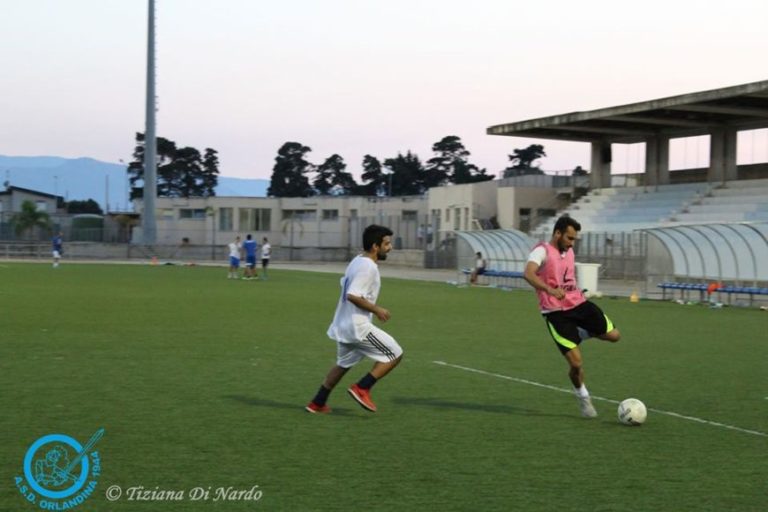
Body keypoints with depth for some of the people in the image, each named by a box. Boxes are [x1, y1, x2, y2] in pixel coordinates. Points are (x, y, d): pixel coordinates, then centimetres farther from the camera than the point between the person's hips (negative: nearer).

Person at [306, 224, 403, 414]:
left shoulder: (357, 261, 13)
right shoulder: (368, 267, -18)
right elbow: (353, 295, -27)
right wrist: (376, 309, -18)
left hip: (343, 325, 10)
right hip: (357, 326, -10)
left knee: (343, 364, 27)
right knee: (394, 354, -2)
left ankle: (317, 404, 28)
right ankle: (362, 389, -2)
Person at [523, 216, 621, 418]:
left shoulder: (569, 251, 13)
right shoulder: (542, 251, -12)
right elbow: (528, 274, -32)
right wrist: (550, 290, -45)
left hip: (578, 303, 7)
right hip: (556, 312, -7)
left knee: (613, 335, -2)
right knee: (576, 363, -10)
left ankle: (582, 332, 26)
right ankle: (582, 396, 19)